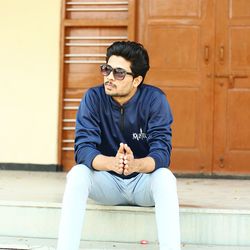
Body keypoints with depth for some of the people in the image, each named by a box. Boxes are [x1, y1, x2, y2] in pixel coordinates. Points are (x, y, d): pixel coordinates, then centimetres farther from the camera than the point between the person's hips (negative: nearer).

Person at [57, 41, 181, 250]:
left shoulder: (155, 100, -14)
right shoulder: (93, 98, -10)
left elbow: (161, 154, -21)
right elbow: (83, 149, -19)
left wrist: (135, 164, -45)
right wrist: (112, 163, -42)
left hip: (143, 182, -1)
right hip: (107, 183, 1)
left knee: (165, 177, -33)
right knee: (77, 174, -28)